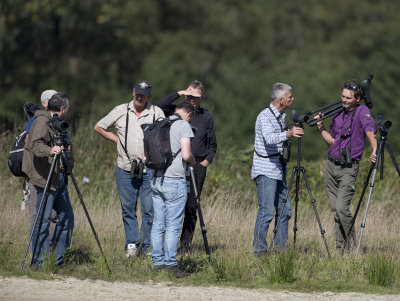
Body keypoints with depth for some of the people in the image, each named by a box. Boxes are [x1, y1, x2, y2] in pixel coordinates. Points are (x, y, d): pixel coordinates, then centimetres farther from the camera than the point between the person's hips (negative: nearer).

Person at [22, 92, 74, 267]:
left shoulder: (54, 122, 17)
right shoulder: (42, 121, -12)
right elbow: (35, 145, -26)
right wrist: (49, 150, -41)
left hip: (58, 178, 10)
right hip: (45, 178, -10)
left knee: (66, 216, 9)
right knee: (43, 219, -9)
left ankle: (59, 259, 15)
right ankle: (38, 262, -6)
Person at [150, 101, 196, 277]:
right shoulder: (183, 125, -7)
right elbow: (186, 155, -16)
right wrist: (193, 161, 4)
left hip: (156, 181, 6)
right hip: (175, 181, -6)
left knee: (158, 224, 9)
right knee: (173, 226, -3)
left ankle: (158, 263, 11)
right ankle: (171, 265, -4)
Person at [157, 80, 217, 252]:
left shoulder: (206, 117, 13)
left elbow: (212, 145, 19)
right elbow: (160, 105, -13)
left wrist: (206, 161, 5)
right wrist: (179, 93, -11)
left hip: (198, 167, 2)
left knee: (191, 207, 1)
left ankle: (186, 243, 6)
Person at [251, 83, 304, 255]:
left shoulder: (281, 116, 14)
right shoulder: (265, 116, -16)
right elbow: (270, 138, -34)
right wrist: (288, 134, -49)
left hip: (278, 169, 9)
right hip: (265, 171, -9)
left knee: (284, 210, 8)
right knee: (266, 211, -12)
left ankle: (281, 249, 15)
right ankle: (259, 251, -8)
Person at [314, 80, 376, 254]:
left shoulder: (362, 112, -6)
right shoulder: (338, 114, 13)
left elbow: (369, 131, -23)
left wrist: (374, 150, -41)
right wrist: (321, 127, 3)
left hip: (348, 168, -6)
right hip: (331, 165, 6)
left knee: (341, 208, -17)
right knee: (335, 210, 4)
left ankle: (352, 246, -3)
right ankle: (339, 248, 10)